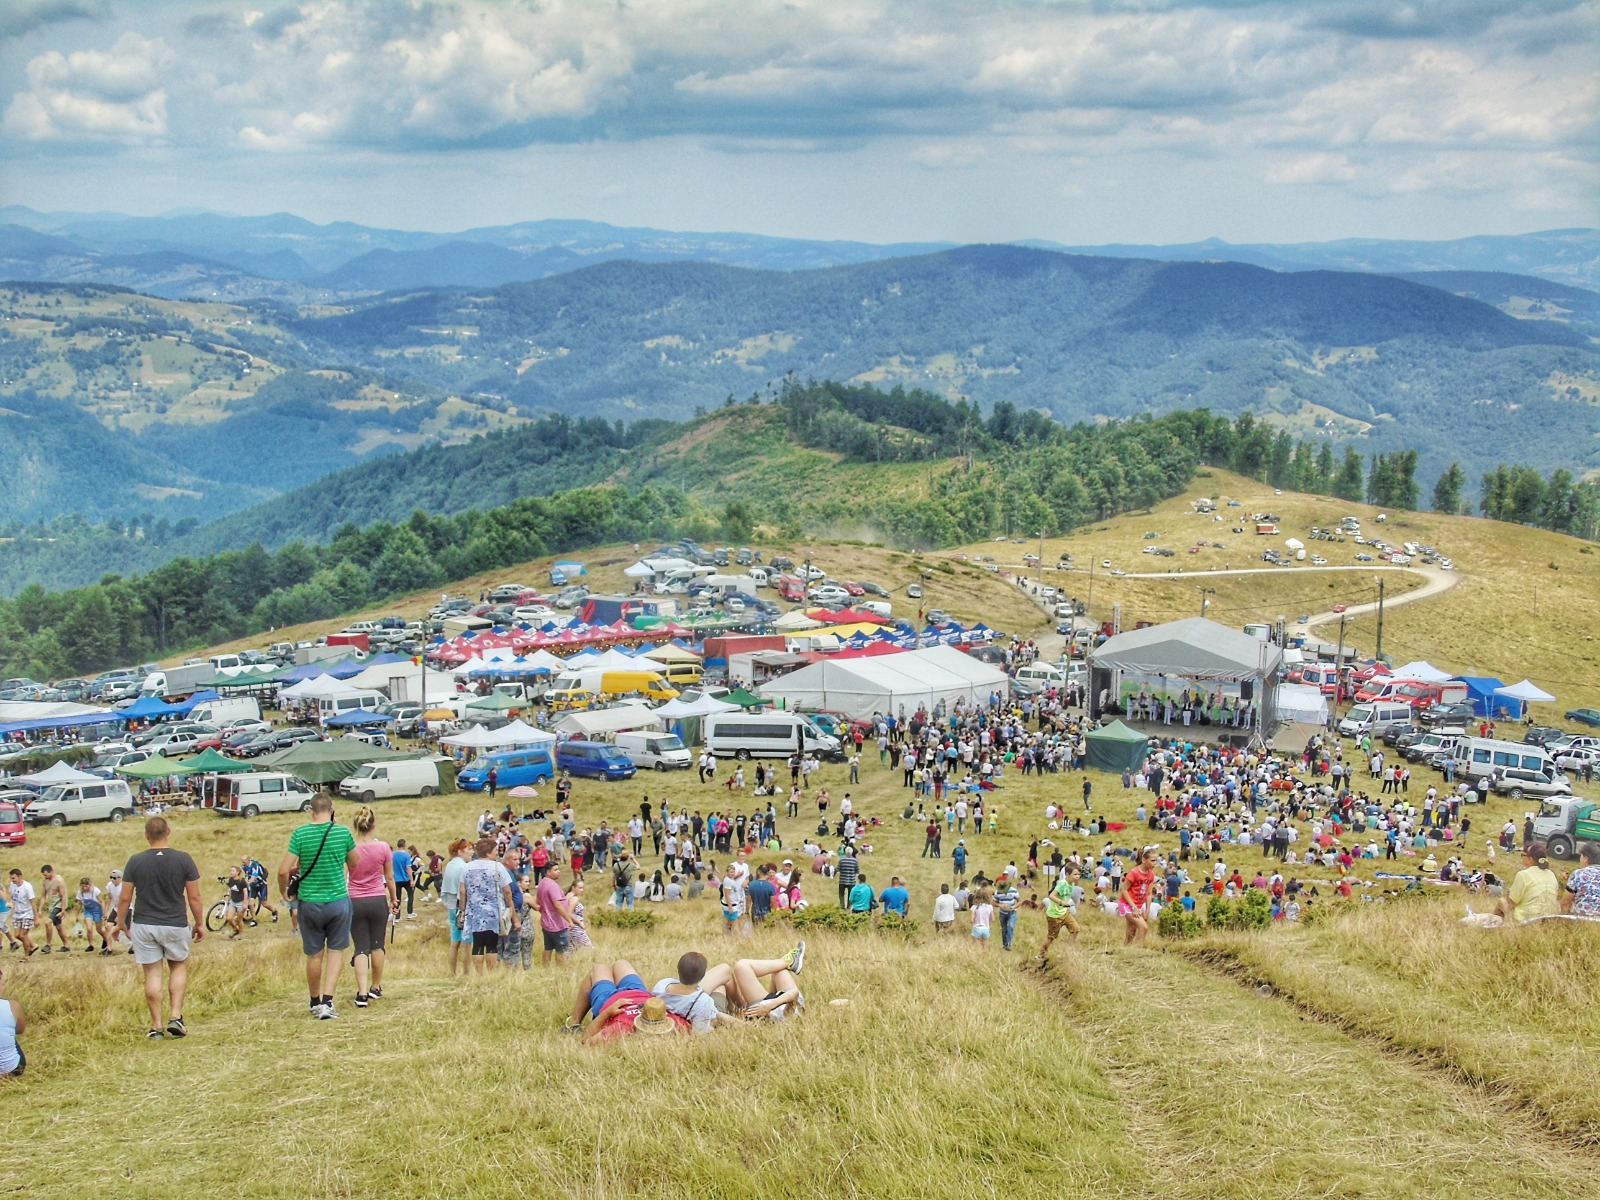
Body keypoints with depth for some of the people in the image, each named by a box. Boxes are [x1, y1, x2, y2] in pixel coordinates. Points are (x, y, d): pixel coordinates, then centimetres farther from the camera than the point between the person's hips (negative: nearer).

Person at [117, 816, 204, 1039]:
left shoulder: (135, 861, -4)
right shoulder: (183, 860, -6)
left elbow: (124, 899, -1)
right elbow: (194, 897, -3)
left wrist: (121, 923, 13)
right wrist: (199, 923, 9)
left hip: (143, 925, 0)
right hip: (175, 925, 0)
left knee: (152, 973, 6)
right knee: (179, 967, 18)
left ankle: (156, 1026, 8)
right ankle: (175, 1016, 5)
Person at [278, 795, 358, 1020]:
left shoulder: (300, 834, -8)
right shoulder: (342, 832, -5)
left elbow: (283, 870, -11)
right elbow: (353, 864, 12)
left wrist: (284, 892, 8)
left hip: (309, 902, 0)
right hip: (338, 900, 0)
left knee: (315, 955, 13)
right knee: (336, 951, 10)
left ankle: (315, 1002, 27)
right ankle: (327, 1001, -3)